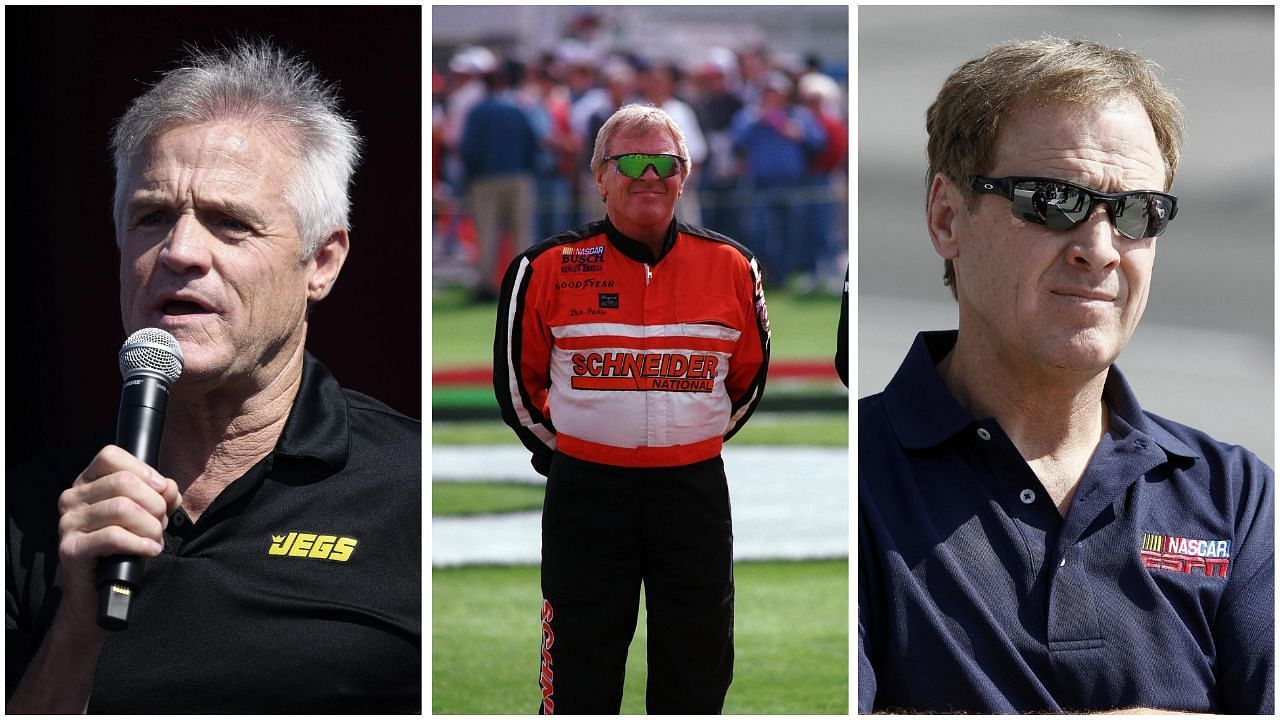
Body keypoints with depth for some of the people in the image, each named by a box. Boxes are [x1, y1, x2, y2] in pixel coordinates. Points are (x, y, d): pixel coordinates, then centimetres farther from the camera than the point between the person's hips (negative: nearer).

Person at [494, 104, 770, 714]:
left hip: (694, 494, 2)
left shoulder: (731, 268, 1)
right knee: (580, 675, 3)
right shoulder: (548, 268, -4)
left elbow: (749, 376, 16)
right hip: (585, 494, -2)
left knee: (695, 679, 8)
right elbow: (516, 381, 8)